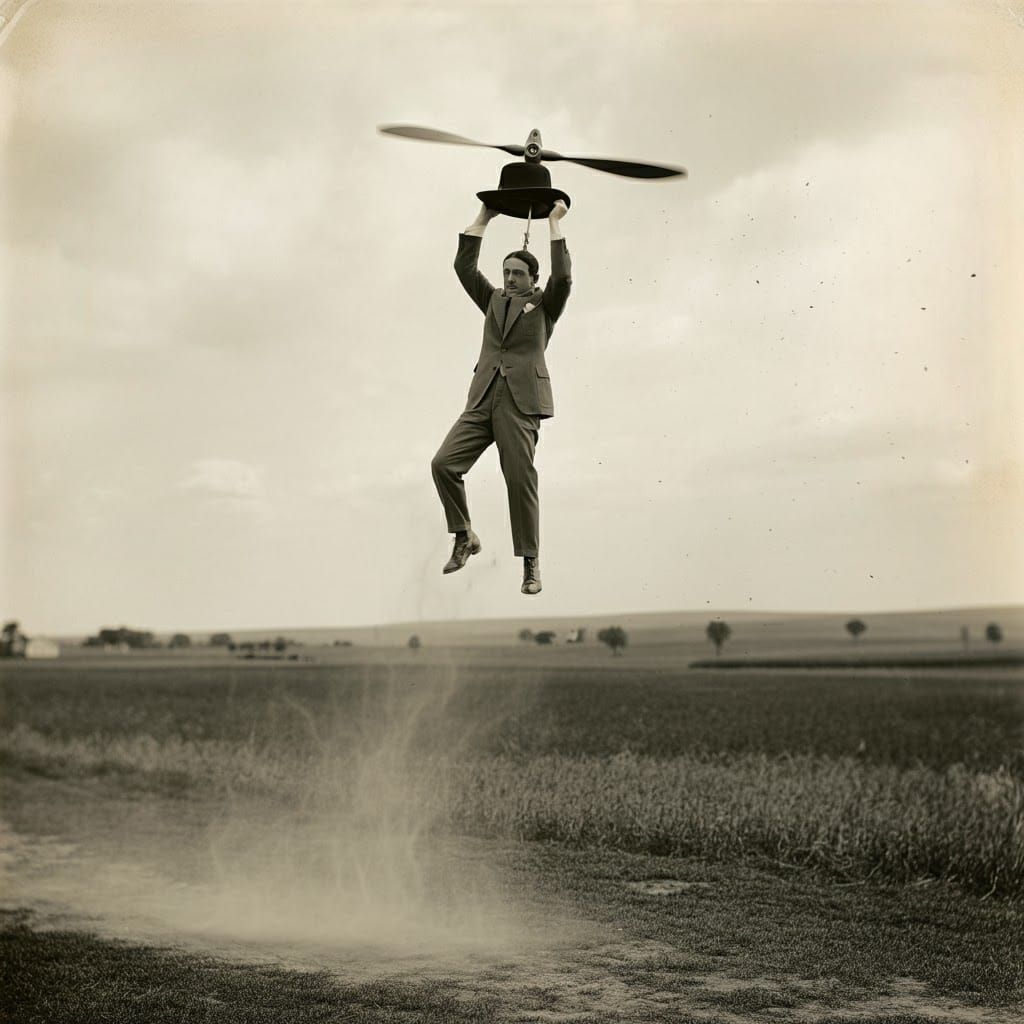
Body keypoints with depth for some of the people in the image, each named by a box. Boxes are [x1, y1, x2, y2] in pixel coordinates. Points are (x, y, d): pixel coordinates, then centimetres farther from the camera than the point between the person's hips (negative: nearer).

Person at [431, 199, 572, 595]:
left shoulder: (544, 304, 8)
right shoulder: (493, 300, 21)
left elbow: (562, 277, -10)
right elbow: (464, 266, 15)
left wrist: (554, 223, -4)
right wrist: (483, 217, 15)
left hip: (521, 402, -5)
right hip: (482, 400, 5)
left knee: (520, 479, -8)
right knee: (443, 463, -9)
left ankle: (531, 564, 1)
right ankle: (465, 537, 9)